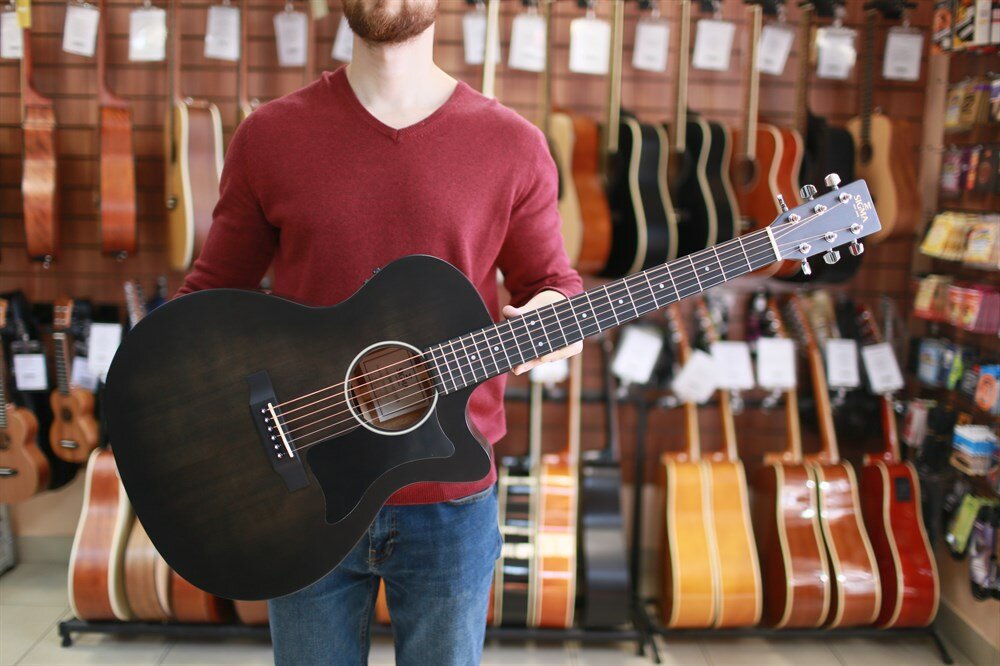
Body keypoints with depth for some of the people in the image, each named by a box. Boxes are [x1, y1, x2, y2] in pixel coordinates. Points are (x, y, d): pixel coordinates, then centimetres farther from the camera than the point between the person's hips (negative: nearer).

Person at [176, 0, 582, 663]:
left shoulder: (513, 146, -3)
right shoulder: (269, 136, 0)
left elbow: (549, 277, 7)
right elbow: (217, 286, 6)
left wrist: (553, 313, -16)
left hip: (449, 501, 0)